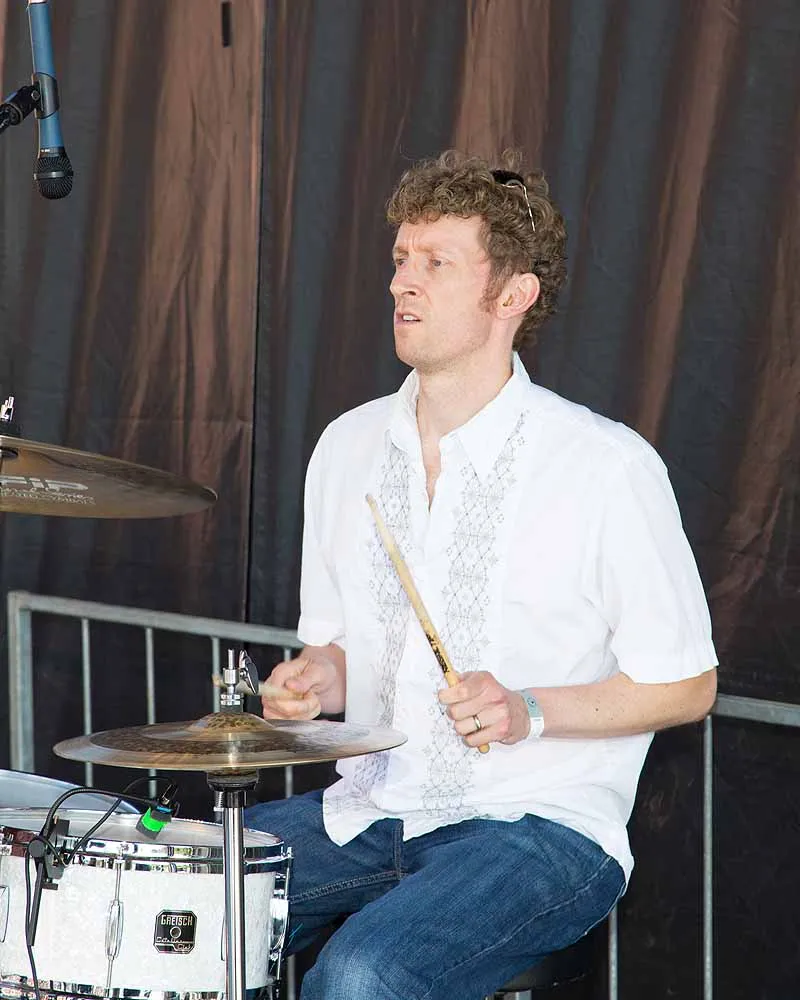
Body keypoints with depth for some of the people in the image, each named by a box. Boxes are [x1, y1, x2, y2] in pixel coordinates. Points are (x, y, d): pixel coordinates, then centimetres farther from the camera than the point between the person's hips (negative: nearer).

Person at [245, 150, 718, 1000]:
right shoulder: (349, 447, 7)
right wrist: (318, 678, -4)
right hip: (367, 807, 6)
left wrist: (531, 711, -18)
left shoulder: (607, 468, -11)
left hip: (541, 826, -6)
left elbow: (685, 686, -4)